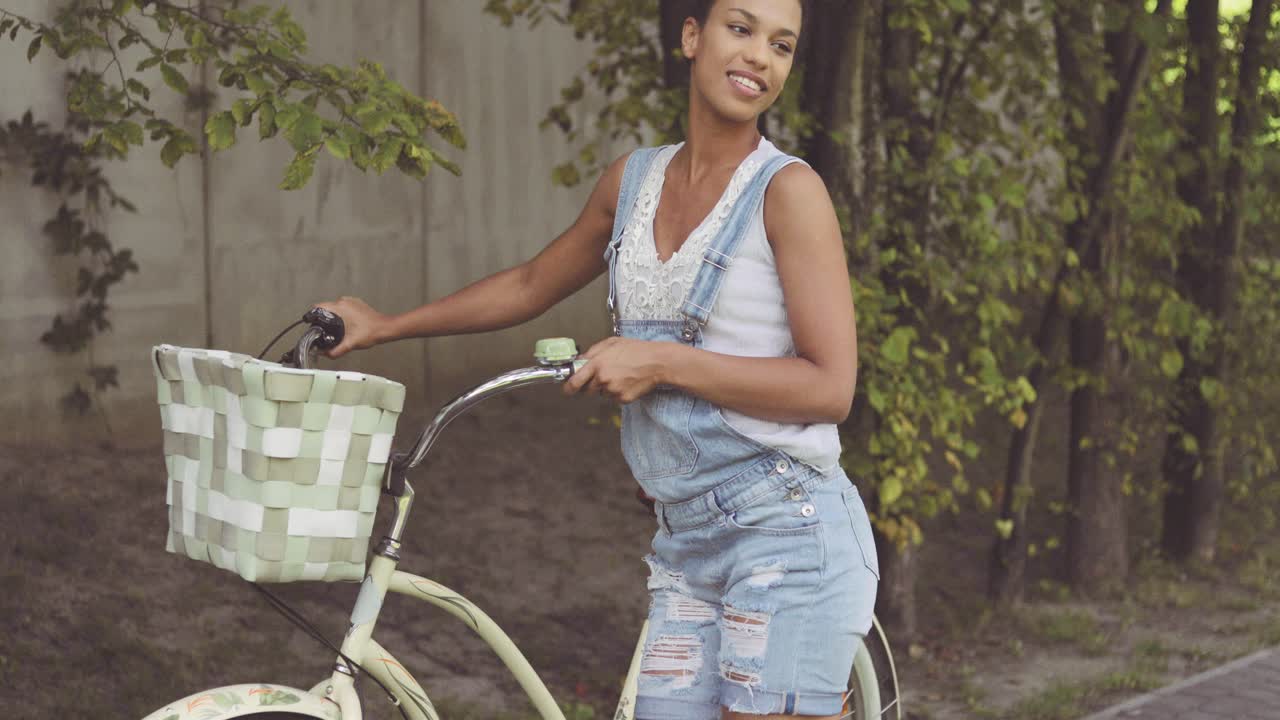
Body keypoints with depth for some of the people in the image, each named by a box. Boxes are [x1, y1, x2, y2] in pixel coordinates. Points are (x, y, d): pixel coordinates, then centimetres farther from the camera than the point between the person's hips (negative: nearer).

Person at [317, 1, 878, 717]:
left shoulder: (788, 189, -7)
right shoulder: (634, 181, 12)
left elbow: (830, 386, -13)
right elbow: (534, 284, 30)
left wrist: (661, 362, -15)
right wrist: (384, 326, 34)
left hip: (787, 532, -6)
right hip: (686, 542, 6)